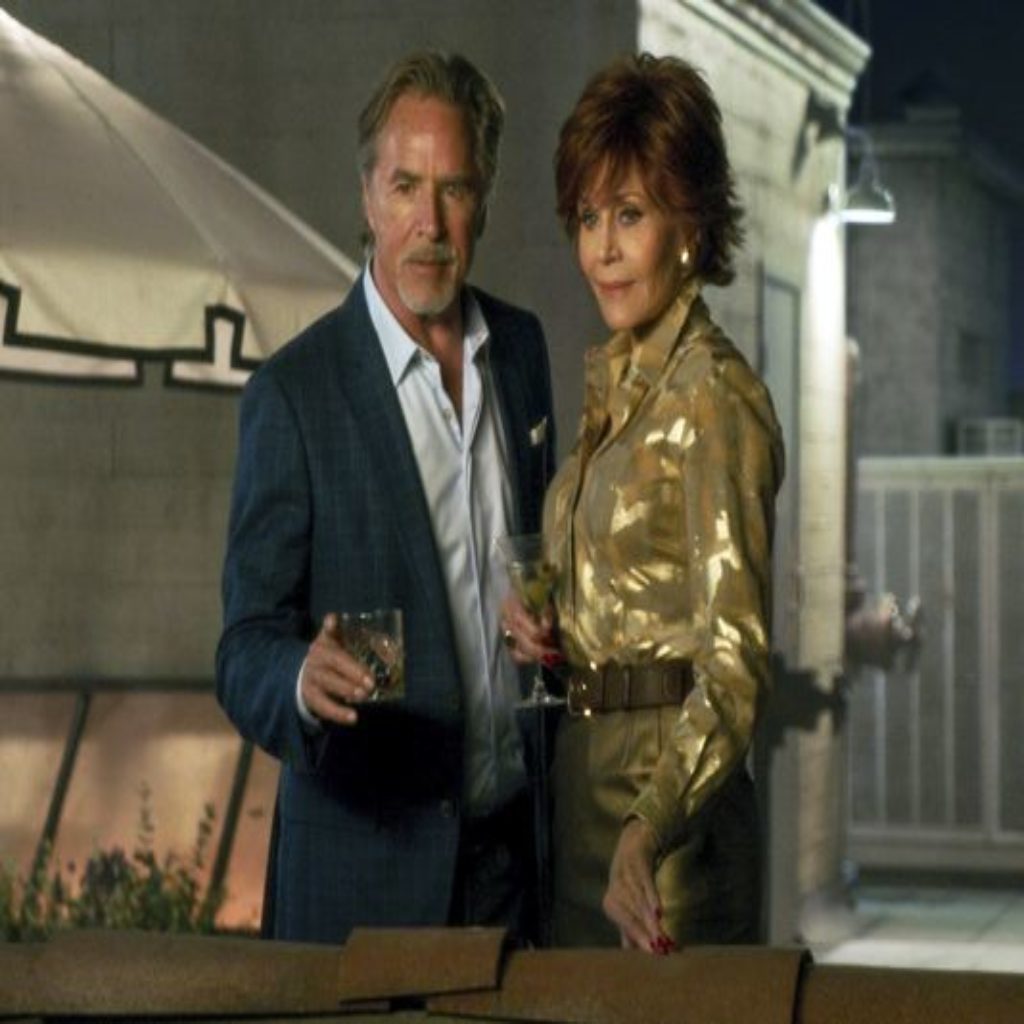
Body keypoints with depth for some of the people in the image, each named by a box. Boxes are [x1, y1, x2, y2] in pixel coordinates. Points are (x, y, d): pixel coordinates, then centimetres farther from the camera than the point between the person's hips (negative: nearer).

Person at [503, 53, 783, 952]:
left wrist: (651, 829, -36)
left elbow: (735, 660, -23)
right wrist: (537, 624, 1)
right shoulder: (613, 382, 11)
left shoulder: (713, 397, -15)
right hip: (585, 786, 8)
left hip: (671, 802, -8)